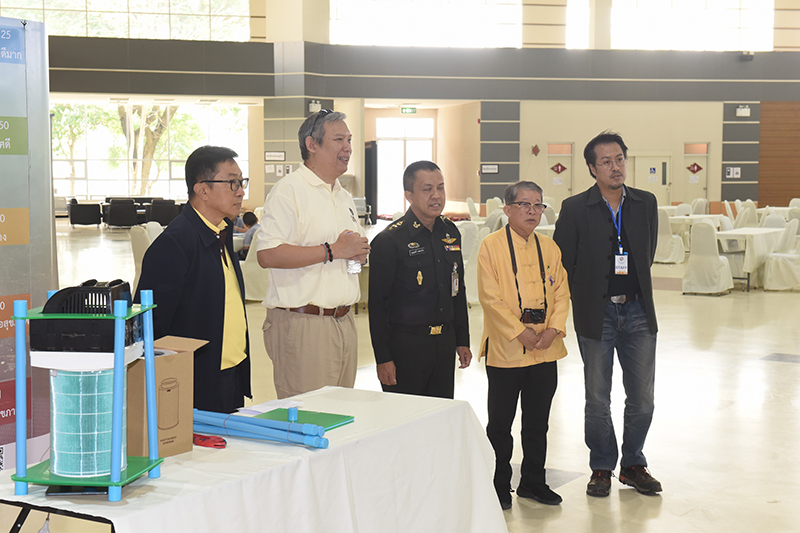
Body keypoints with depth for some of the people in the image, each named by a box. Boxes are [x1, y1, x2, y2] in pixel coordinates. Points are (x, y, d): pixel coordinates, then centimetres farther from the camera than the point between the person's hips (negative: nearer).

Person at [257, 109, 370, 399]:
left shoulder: (344, 196, 20)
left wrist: (358, 252, 6)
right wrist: (332, 251, -17)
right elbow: (268, 255, -20)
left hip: (343, 322, 8)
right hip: (301, 323, -8)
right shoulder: (288, 190, -9)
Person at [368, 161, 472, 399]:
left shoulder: (451, 233, 9)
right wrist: (383, 358, -13)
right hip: (405, 343, -6)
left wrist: (462, 341, 16)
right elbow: (377, 303, -10)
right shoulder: (388, 241, -11)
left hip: (445, 342, 6)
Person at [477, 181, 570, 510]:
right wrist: (520, 333, -15)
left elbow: (561, 292, 9)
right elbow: (490, 298, -11)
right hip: (505, 350, -4)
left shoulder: (549, 247, 9)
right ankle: (499, 487, 18)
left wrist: (553, 329, -6)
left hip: (546, 350, 5)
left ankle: (533, 482, 27)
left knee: (537, 422, 13)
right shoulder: (491, 246, -6)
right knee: (500, 424, 5)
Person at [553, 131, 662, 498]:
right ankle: (601, 468, 23)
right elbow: (561, 265, -2)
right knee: (597, 399, 7)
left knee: (642, 396, 7)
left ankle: (633, 464, 25)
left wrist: (630, 286, 11)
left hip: (637, 311, 3)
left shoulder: (646, 203, 4)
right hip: (596, 314, -3)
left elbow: (647, 254, 14)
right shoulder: (575, 209, -6)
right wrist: (589, 294, 1)